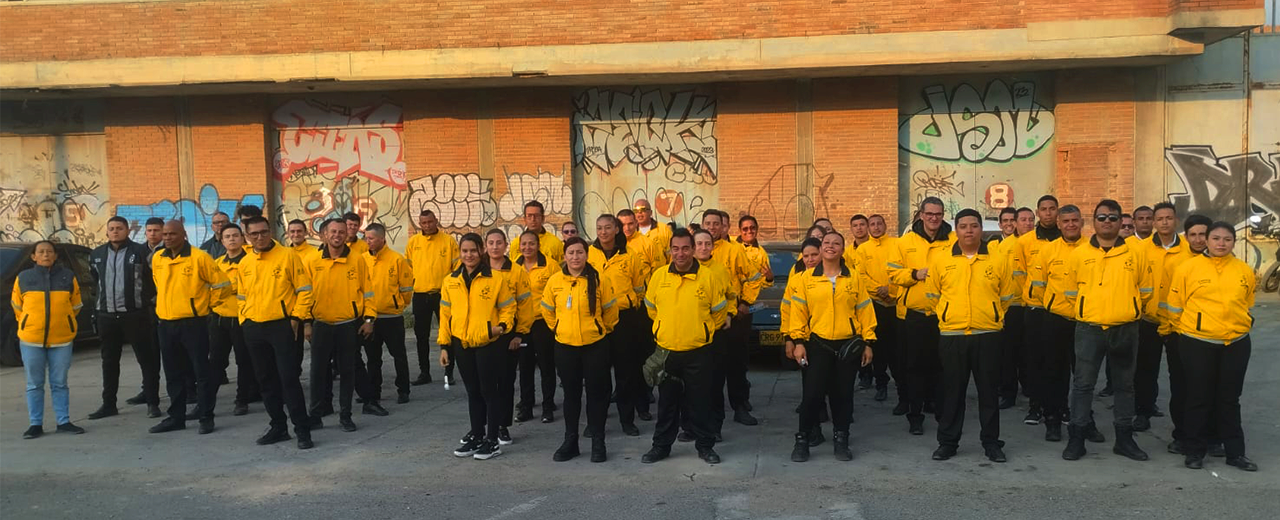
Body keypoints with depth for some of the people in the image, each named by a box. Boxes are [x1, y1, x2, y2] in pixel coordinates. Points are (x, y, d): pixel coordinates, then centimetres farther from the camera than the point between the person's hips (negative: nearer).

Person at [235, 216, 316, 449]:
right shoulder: (244, 263, 9)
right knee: (266, 380, 11)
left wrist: (296, 317, -10)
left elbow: (304, 289, -5)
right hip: (253, 329, 5)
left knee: (289, 378, -8)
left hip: (282, 325, -5)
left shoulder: (288, 255, -5)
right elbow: (242, 296, 19)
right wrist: (244, 320, 9)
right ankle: (279, 427, 22)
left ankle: (302, 430, -1)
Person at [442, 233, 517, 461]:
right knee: (473, 392, 15)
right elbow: (445, 314, 10)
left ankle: (492, 441, 11)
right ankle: (476, 436, 27)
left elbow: (508, 307, 1)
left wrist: (502, 326, -17)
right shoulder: (450, 281, 6)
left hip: (489, 344, -4)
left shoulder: (496, 279, -6)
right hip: (462, 344, 4)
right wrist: (444, 345, 8)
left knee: (489, 392, 1)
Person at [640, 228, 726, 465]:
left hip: (698, 352, -2)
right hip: (666, 351, 2)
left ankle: (705, 446, 22)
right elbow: (651, 307, 15)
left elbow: (719, 310, 6)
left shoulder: (707, 277, -7)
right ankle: (661, 446, 25)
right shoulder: (659, 276, -1)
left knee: (700, 401, 7)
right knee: (666, 402, 13)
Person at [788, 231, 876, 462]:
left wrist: (868, 342, 3)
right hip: (818, 345, -1)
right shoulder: (806, 278, 3)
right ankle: (802, 439, 11)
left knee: (843, 394, 7)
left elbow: (865, 310, 6)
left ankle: (841, 439, 21)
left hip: (849, 345, 1)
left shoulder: (854, 278, 6)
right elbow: (798, 311, 1)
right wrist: (798, 342, -5)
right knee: (812, 394, -3)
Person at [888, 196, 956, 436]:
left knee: (941, 364, 10)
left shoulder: (954, 240, 2)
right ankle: (915, 415, 10)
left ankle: (938, 406, 29)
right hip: (914, 314, 0)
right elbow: (893, 271, 3)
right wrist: (914, 274, -13)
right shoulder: (906, 241, 3)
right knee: (916, 365, 3)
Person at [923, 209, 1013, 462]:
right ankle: (947, 441, 18)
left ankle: (991, 443, 19)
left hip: (987, 336, 0)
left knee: (989, 391, 7)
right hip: (952, 336, 0)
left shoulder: (998, 260, 2)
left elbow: (1006, 296, 12)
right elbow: (932, 295, 12)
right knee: (952, 391, 8)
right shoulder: (941, 261, 1)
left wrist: (992, 318, 13)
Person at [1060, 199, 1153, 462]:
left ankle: (1124, 438, 22)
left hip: (1125, 330, 1)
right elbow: (1071, 293, 10)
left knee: (1124, 385, 12)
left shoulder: (1137, 251, 1)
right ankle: (1076, 439, 8)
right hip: (1089, 329, -1)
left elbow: (1146, 290, 9)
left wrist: (1127, 310, 11)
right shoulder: (1079, 254, 0)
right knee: (1083, 384, 1)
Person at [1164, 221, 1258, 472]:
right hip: (1197, 344, -3)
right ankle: (1195, 451, 16)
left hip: (1236, 343, 3)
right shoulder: (1187, 268, -6)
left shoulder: (1245, 271, 4)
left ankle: (1235, 452, 20)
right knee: (1199, 398, 5)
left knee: (1230, 398, 11)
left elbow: (1248, 305, 17)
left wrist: (1240, 327, 17)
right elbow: (1174, 306, 0)